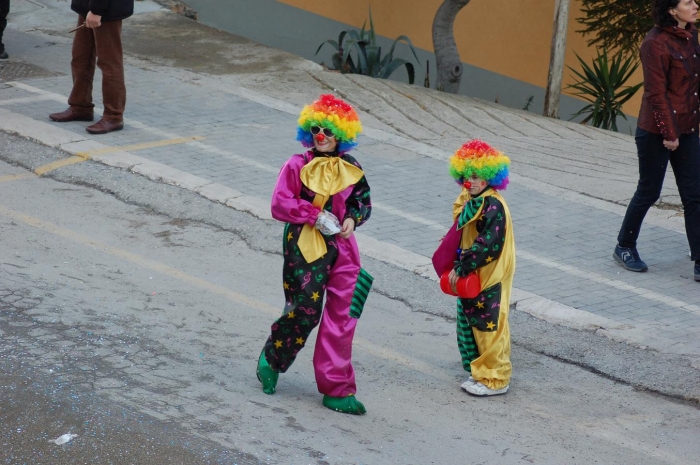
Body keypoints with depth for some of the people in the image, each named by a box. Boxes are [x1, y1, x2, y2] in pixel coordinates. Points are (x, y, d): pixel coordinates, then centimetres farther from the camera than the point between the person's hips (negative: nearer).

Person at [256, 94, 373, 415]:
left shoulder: (350, 169, 5)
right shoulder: (298, 166, -7)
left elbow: (363, 201, 15)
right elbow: (280, 205, -13)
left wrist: (353, 218, -6)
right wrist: (316, 215, -18)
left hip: (340, 246, 4)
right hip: (304, 247, -4)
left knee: (341, 317, 3)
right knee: (305, 311, -2)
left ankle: (336, 389, 10)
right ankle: (272, 360, 29)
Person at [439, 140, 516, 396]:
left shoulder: (493, 206, -20)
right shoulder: (470, 202, 9)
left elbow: (488, 244, -26)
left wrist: (461, 267, -23)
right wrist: (457, 265, 8)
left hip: (490, 279, -10)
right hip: (472, 276, 10)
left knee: (488, 326, -3)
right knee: (472, 323, 16)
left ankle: (495, 380, 7)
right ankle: (481, 372, 27)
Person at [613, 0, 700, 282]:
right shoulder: (656, 43, -16)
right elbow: (656, 92, -17)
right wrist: (668, 133, -17)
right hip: (657, 132, -7)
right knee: (649, 192, 6)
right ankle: (624, 248, 26)